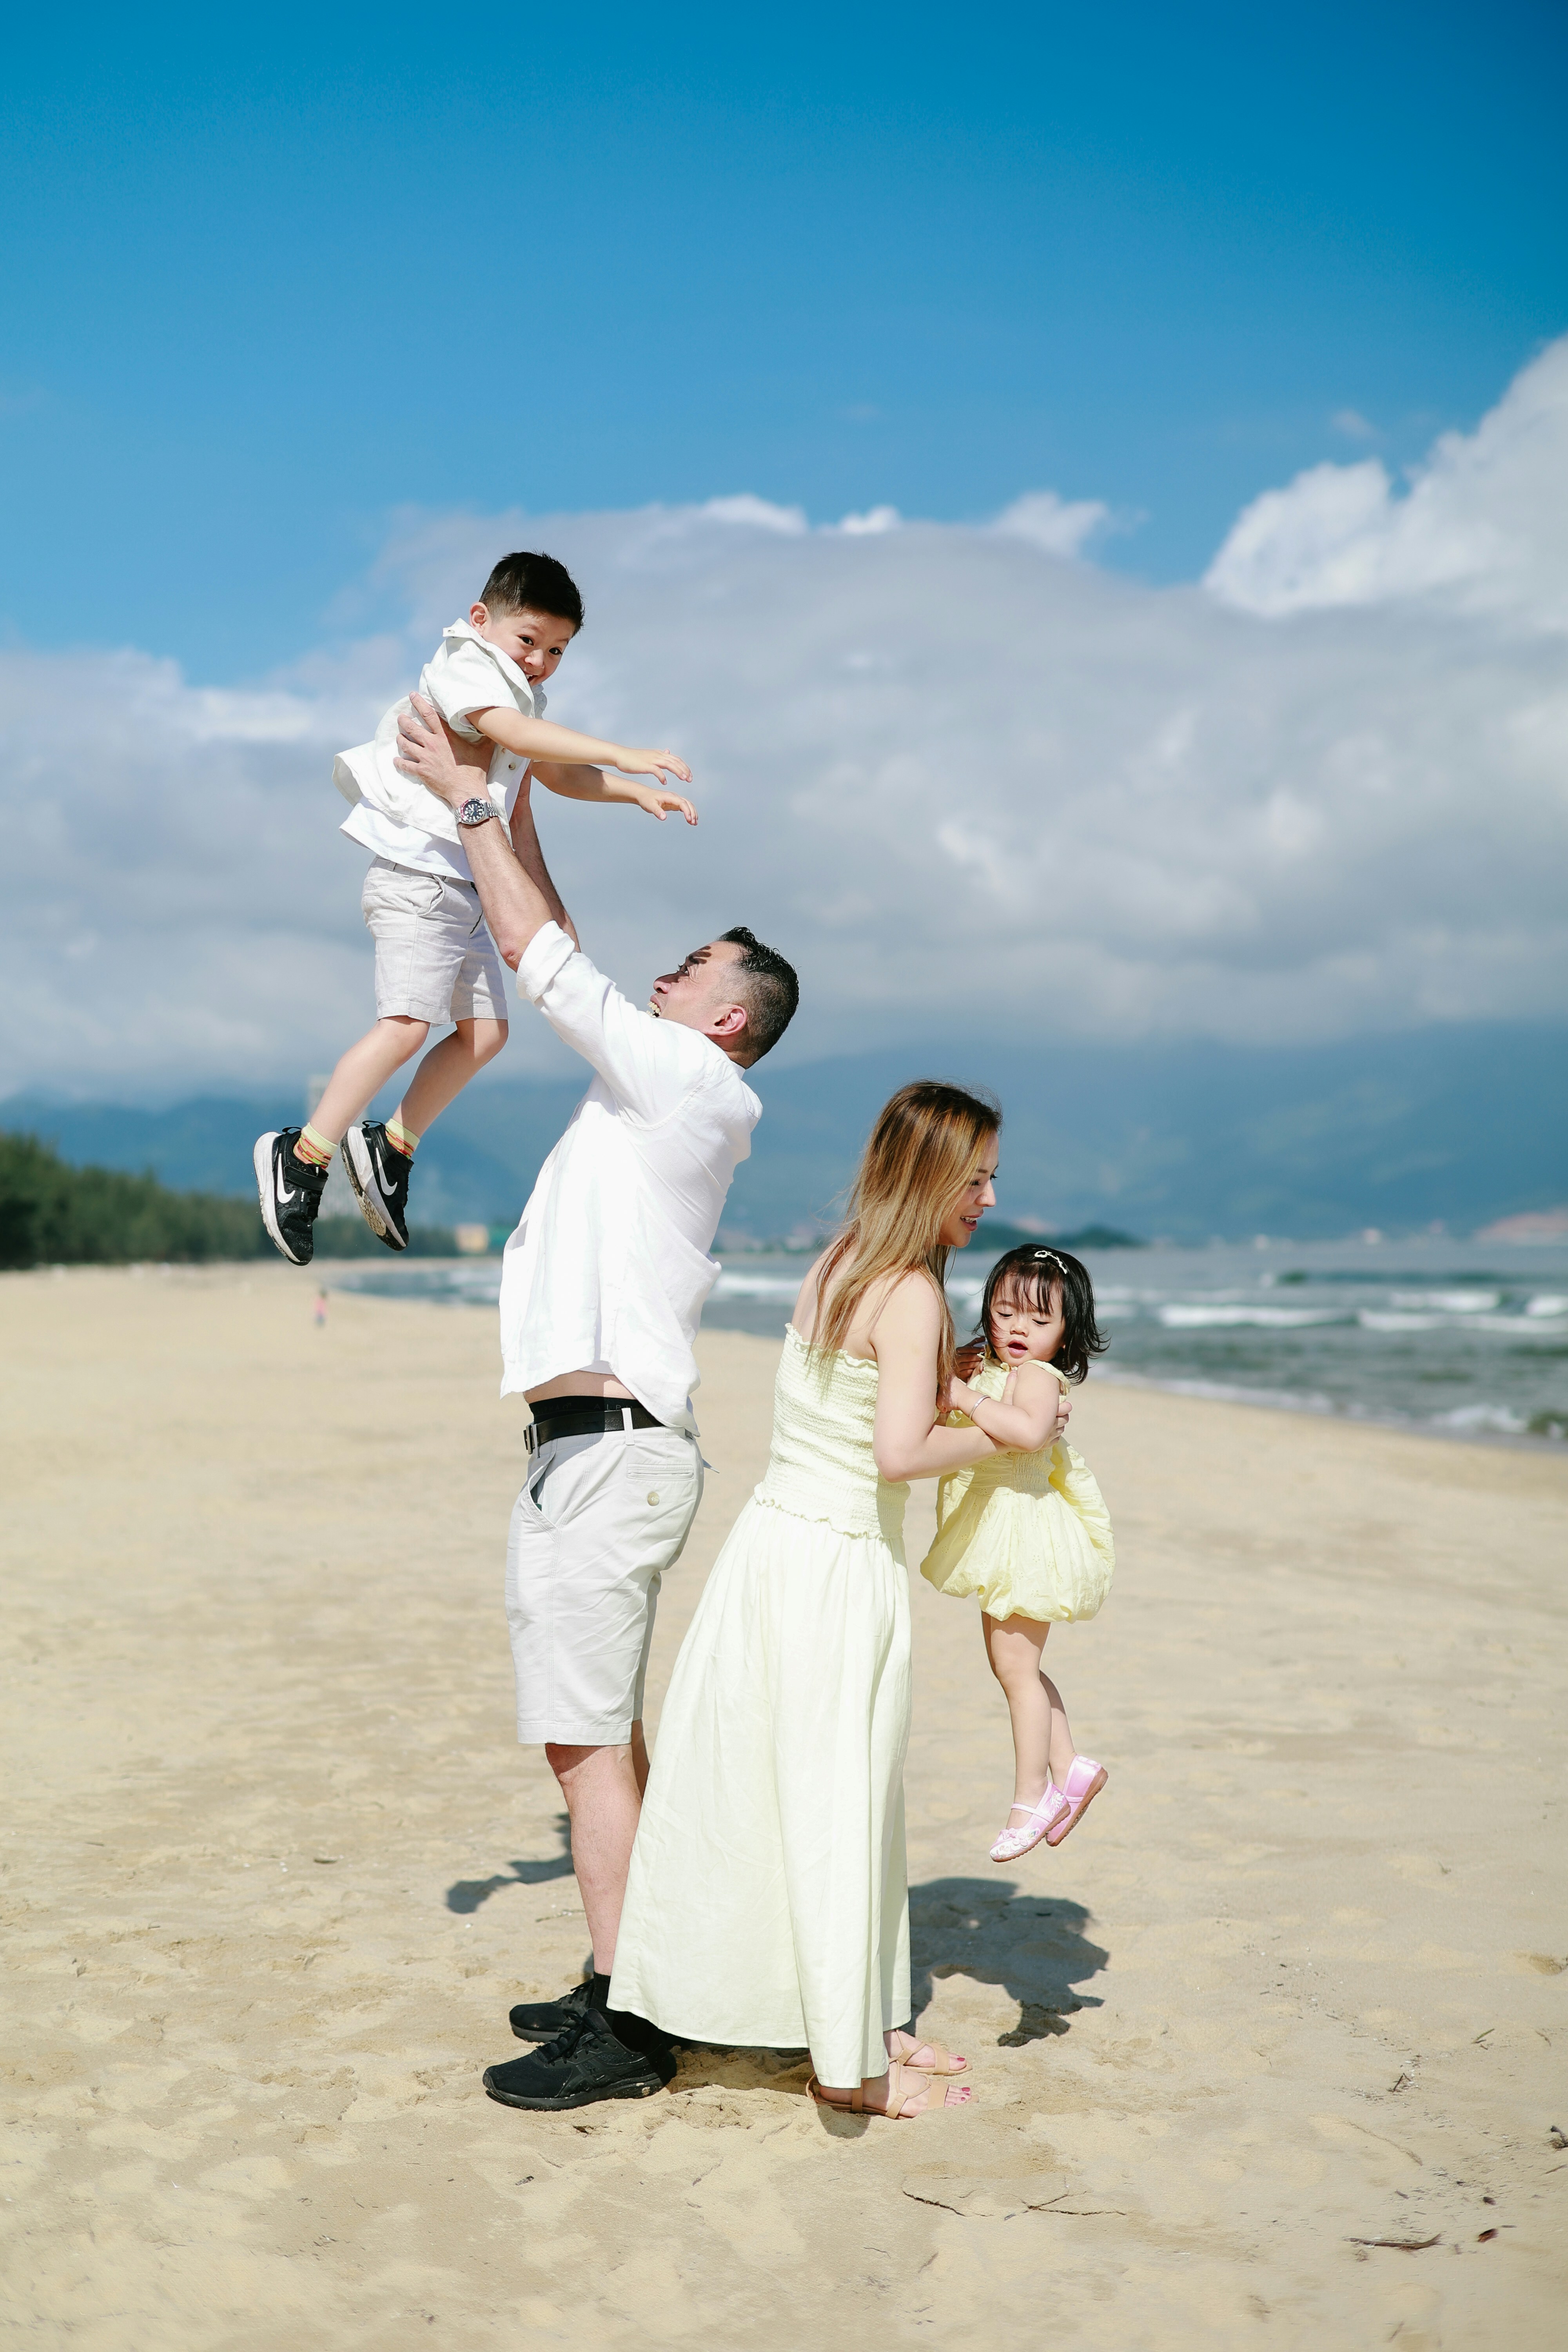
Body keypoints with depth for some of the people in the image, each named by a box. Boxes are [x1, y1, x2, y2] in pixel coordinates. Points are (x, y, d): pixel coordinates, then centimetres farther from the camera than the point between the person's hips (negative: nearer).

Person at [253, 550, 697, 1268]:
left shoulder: (521, 697, 22)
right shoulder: (466, 667, -8)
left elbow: (555, 773, 33)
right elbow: (515, 732, -27)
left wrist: (636, 793, 20)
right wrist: (619, 755, -34)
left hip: (463, 888, 10)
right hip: (418, 876, -10)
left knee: (484, 1030, 7)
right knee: (406, 1022, -20)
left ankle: (391, 1145, 17)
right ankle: (303, 1155, -14)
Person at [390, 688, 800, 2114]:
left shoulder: (687, 1079, -8)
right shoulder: (656, 1086, 18)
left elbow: (542, 955, -8)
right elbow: (559, 963, 26)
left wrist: (464, 794, 0)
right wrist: (515, 818, 26)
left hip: (610, 1449, -10)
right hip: (596, 1448, 10)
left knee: (589, 1738, -9)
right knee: (600, 1730, 15)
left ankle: (624, 2032, -5)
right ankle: (629, 1983, 23)